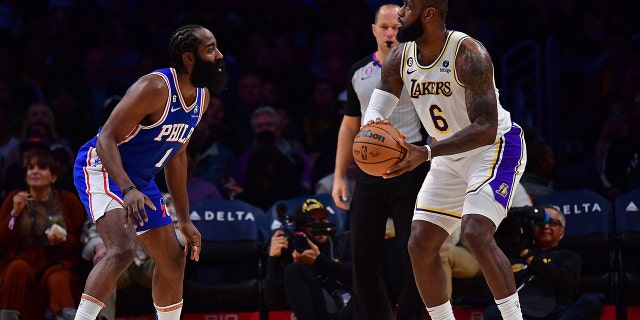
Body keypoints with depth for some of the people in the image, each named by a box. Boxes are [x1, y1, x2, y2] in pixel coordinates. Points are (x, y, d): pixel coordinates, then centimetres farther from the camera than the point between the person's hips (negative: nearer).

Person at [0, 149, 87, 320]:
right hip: (24, 260, 1)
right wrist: (15, 213, -8)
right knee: (18, 268, -36)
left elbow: (81, 243, 8)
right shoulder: (14, 199, 10)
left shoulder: (69, 201, 8)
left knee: (57, 280, -36)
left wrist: (63, 240, -13)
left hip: (59, 264, -1)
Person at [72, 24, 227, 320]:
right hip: (101, 169, -9)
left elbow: (176, 155, 15)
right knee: (122, 250, -31)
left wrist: (184, 219, 16)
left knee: (173, 261, 14)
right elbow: (106, 139, -27)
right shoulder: (156, 88, -25)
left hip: (140, 179, 9)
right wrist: (128, 190, -41)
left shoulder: (202, 97, 3)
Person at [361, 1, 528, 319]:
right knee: (420, 245, 2)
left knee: (475, 233, -26)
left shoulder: (469, 55, -27)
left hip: (495, 149, -8)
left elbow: (485, 129, -31)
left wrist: (425, 154, -41)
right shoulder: (399, 58, -5)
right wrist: (373, 127, -32)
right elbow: (376, 111, -5)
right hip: (450, 159, 8)